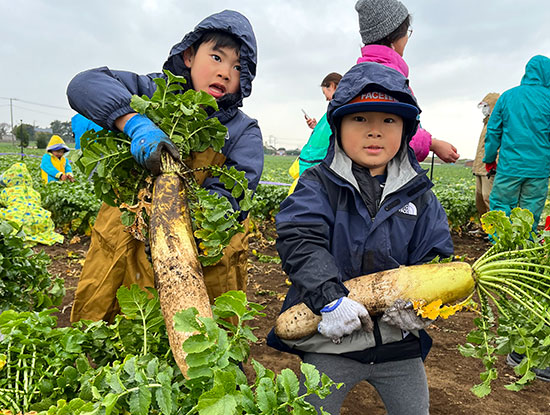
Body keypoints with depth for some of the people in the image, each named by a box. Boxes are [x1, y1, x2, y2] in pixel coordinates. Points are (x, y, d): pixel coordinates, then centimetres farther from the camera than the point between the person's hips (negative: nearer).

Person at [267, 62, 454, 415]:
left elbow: (435, 259, -1)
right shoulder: (317, 185, -7)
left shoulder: (419, 196, 2)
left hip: (401, 344, 3)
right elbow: (299, 241, -20)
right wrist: (329, 296, -33)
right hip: (331, 338, -2)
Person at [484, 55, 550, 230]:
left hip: (510, 165, 0)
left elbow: (493, 131, 6)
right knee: (530, 214, 7)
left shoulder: (507, 96, 4)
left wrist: (489, 158, 15)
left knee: (500, 207, 5)